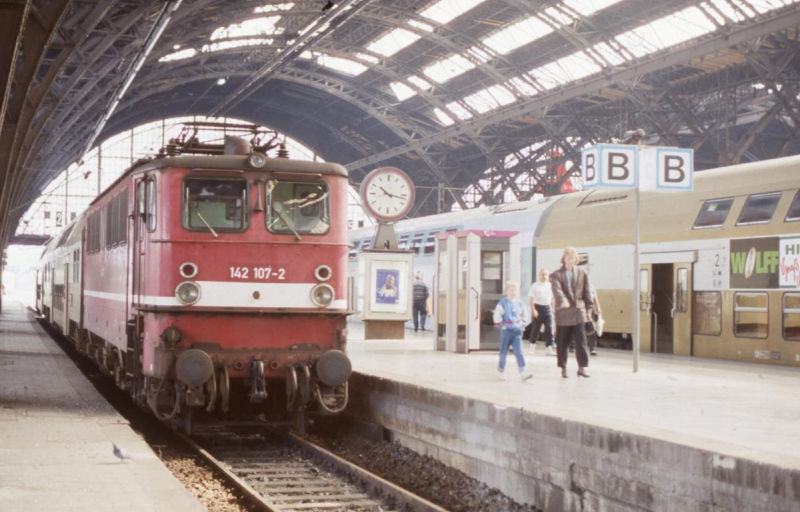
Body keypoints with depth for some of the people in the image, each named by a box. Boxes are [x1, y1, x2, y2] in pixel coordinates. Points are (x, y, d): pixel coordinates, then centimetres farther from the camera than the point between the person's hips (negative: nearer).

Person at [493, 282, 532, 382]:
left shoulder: (519, 303, 7)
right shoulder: (503, 303, -6)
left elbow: (524, 315, 21)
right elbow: (496, 316, -6)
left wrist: (522, 324, 10)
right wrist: (501, 325, -9)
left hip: (517, 331, 3)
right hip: (506, 331, -3)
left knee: (519, 352, -5)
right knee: (503, 352, 7)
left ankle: (522, 373, -13)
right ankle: (500, 371, 23)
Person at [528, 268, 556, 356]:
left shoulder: (550, 285, 10)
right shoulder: (535, 286, -2)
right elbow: (531, 298, -6)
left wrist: (553, 308, 17)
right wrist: (533, 309, -15)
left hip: (547, 308, 3)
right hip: (538, 307, -3)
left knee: (549, 328, -8)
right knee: (536, 328, 5)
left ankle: (549, 348, -11)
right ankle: (532, 344, 27)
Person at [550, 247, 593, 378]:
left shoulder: (582, 274, 9)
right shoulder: (556, 275, 0)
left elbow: (587, 292, 12)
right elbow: (557, 289, -18)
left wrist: (588, 308, 7)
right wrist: (562, 301, -37)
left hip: (578, 312, 1)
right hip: (563, 312, -1)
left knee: (581, 341, -5)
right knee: (562, 343, 5)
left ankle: (582, 367, -1)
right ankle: (563, 368, 15)